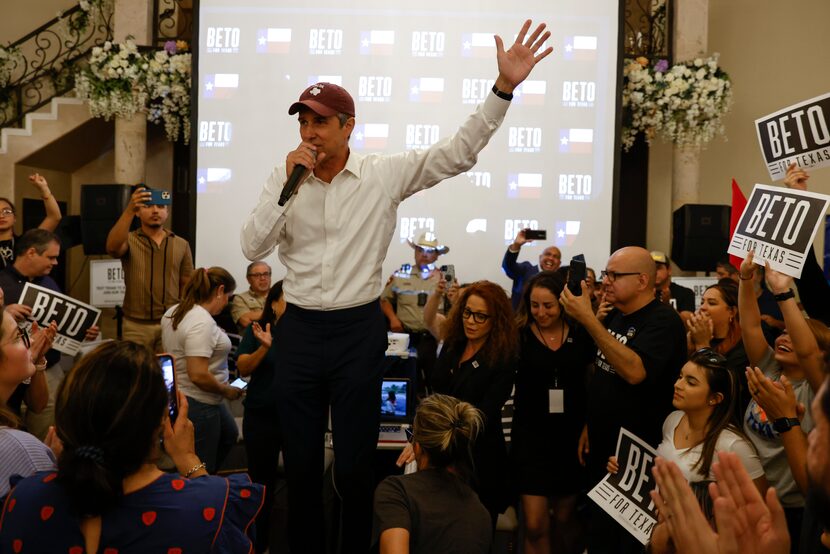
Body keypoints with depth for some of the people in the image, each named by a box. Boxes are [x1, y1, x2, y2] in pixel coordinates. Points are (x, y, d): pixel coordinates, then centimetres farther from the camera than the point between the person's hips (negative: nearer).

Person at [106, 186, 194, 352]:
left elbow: (187, 287, 9)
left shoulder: (181, 245, 8)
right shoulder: (129, 240, 2)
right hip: (136, 325, -1)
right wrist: (129, 210, -32)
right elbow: (112, 248, -22)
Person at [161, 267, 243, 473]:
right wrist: (226, 391, -14)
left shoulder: (172, 312, 4)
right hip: (197, 403, -10)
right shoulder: (202, 322, -26)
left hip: (179, 393, 10)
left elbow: (166, 351, 16)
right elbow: (198, 375, -31)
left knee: (229, 434, 30)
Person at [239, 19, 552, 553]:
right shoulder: (286, 180, 2)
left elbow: (458, 152, -9)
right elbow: (254, 247, -4)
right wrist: (287, 187, -15)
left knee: (354, 467, 6)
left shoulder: (385, 174, -4)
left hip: (359, 329, -2)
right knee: (301, 464, 13)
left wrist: (504, 87, -19)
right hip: (300, 329, 2)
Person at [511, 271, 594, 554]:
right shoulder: (519, 336, -6)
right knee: (535, 526, -4)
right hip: (531, 436, -2)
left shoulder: (581, 336, -1)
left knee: (565, 519, 15)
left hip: (572, 436, 2)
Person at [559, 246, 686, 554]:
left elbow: (634, 371, -33)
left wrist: (588, 320, -33)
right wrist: (589, 425, 12)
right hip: (601, 450, 8)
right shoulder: (614, 316, 9)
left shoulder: (663, 321, -18)